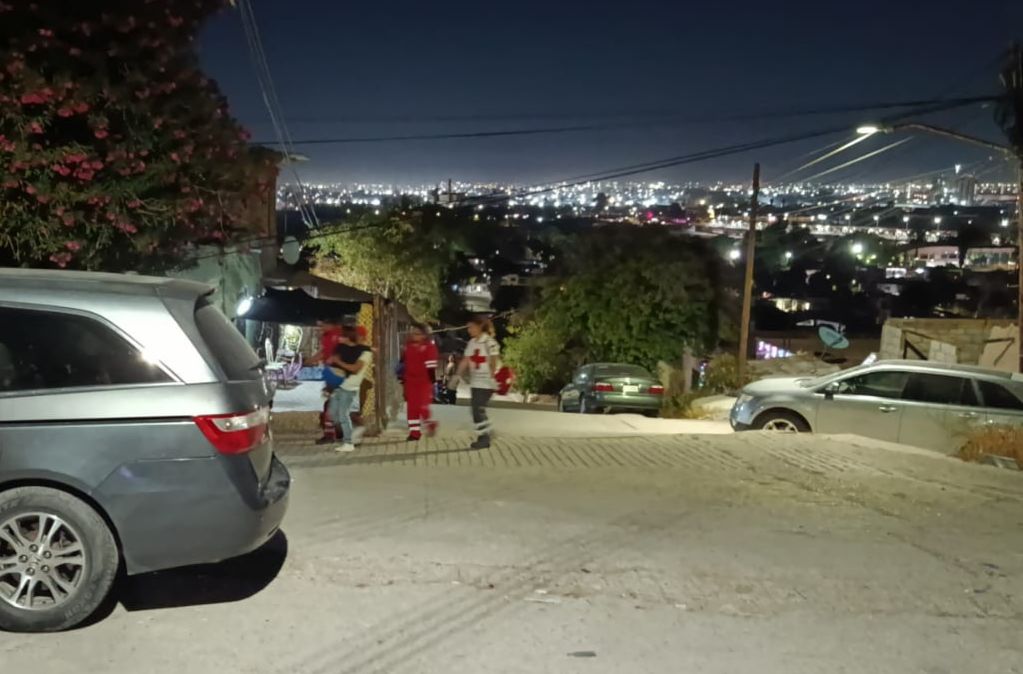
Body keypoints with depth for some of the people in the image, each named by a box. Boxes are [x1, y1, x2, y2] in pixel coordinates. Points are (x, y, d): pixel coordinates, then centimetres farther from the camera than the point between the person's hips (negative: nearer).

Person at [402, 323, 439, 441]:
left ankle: (429, 424, 16)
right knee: (412, 407, 5)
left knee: (423, 405, -10)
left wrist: (432, 378, -13)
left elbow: (431, 364, -10)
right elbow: (403, 362, 19)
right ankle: (414, 431, 11)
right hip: (410, 381, 6)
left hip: (424, 381, -6)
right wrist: (402, 377, 18)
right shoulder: (408, 346, 11)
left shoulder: (429, 346, -7)